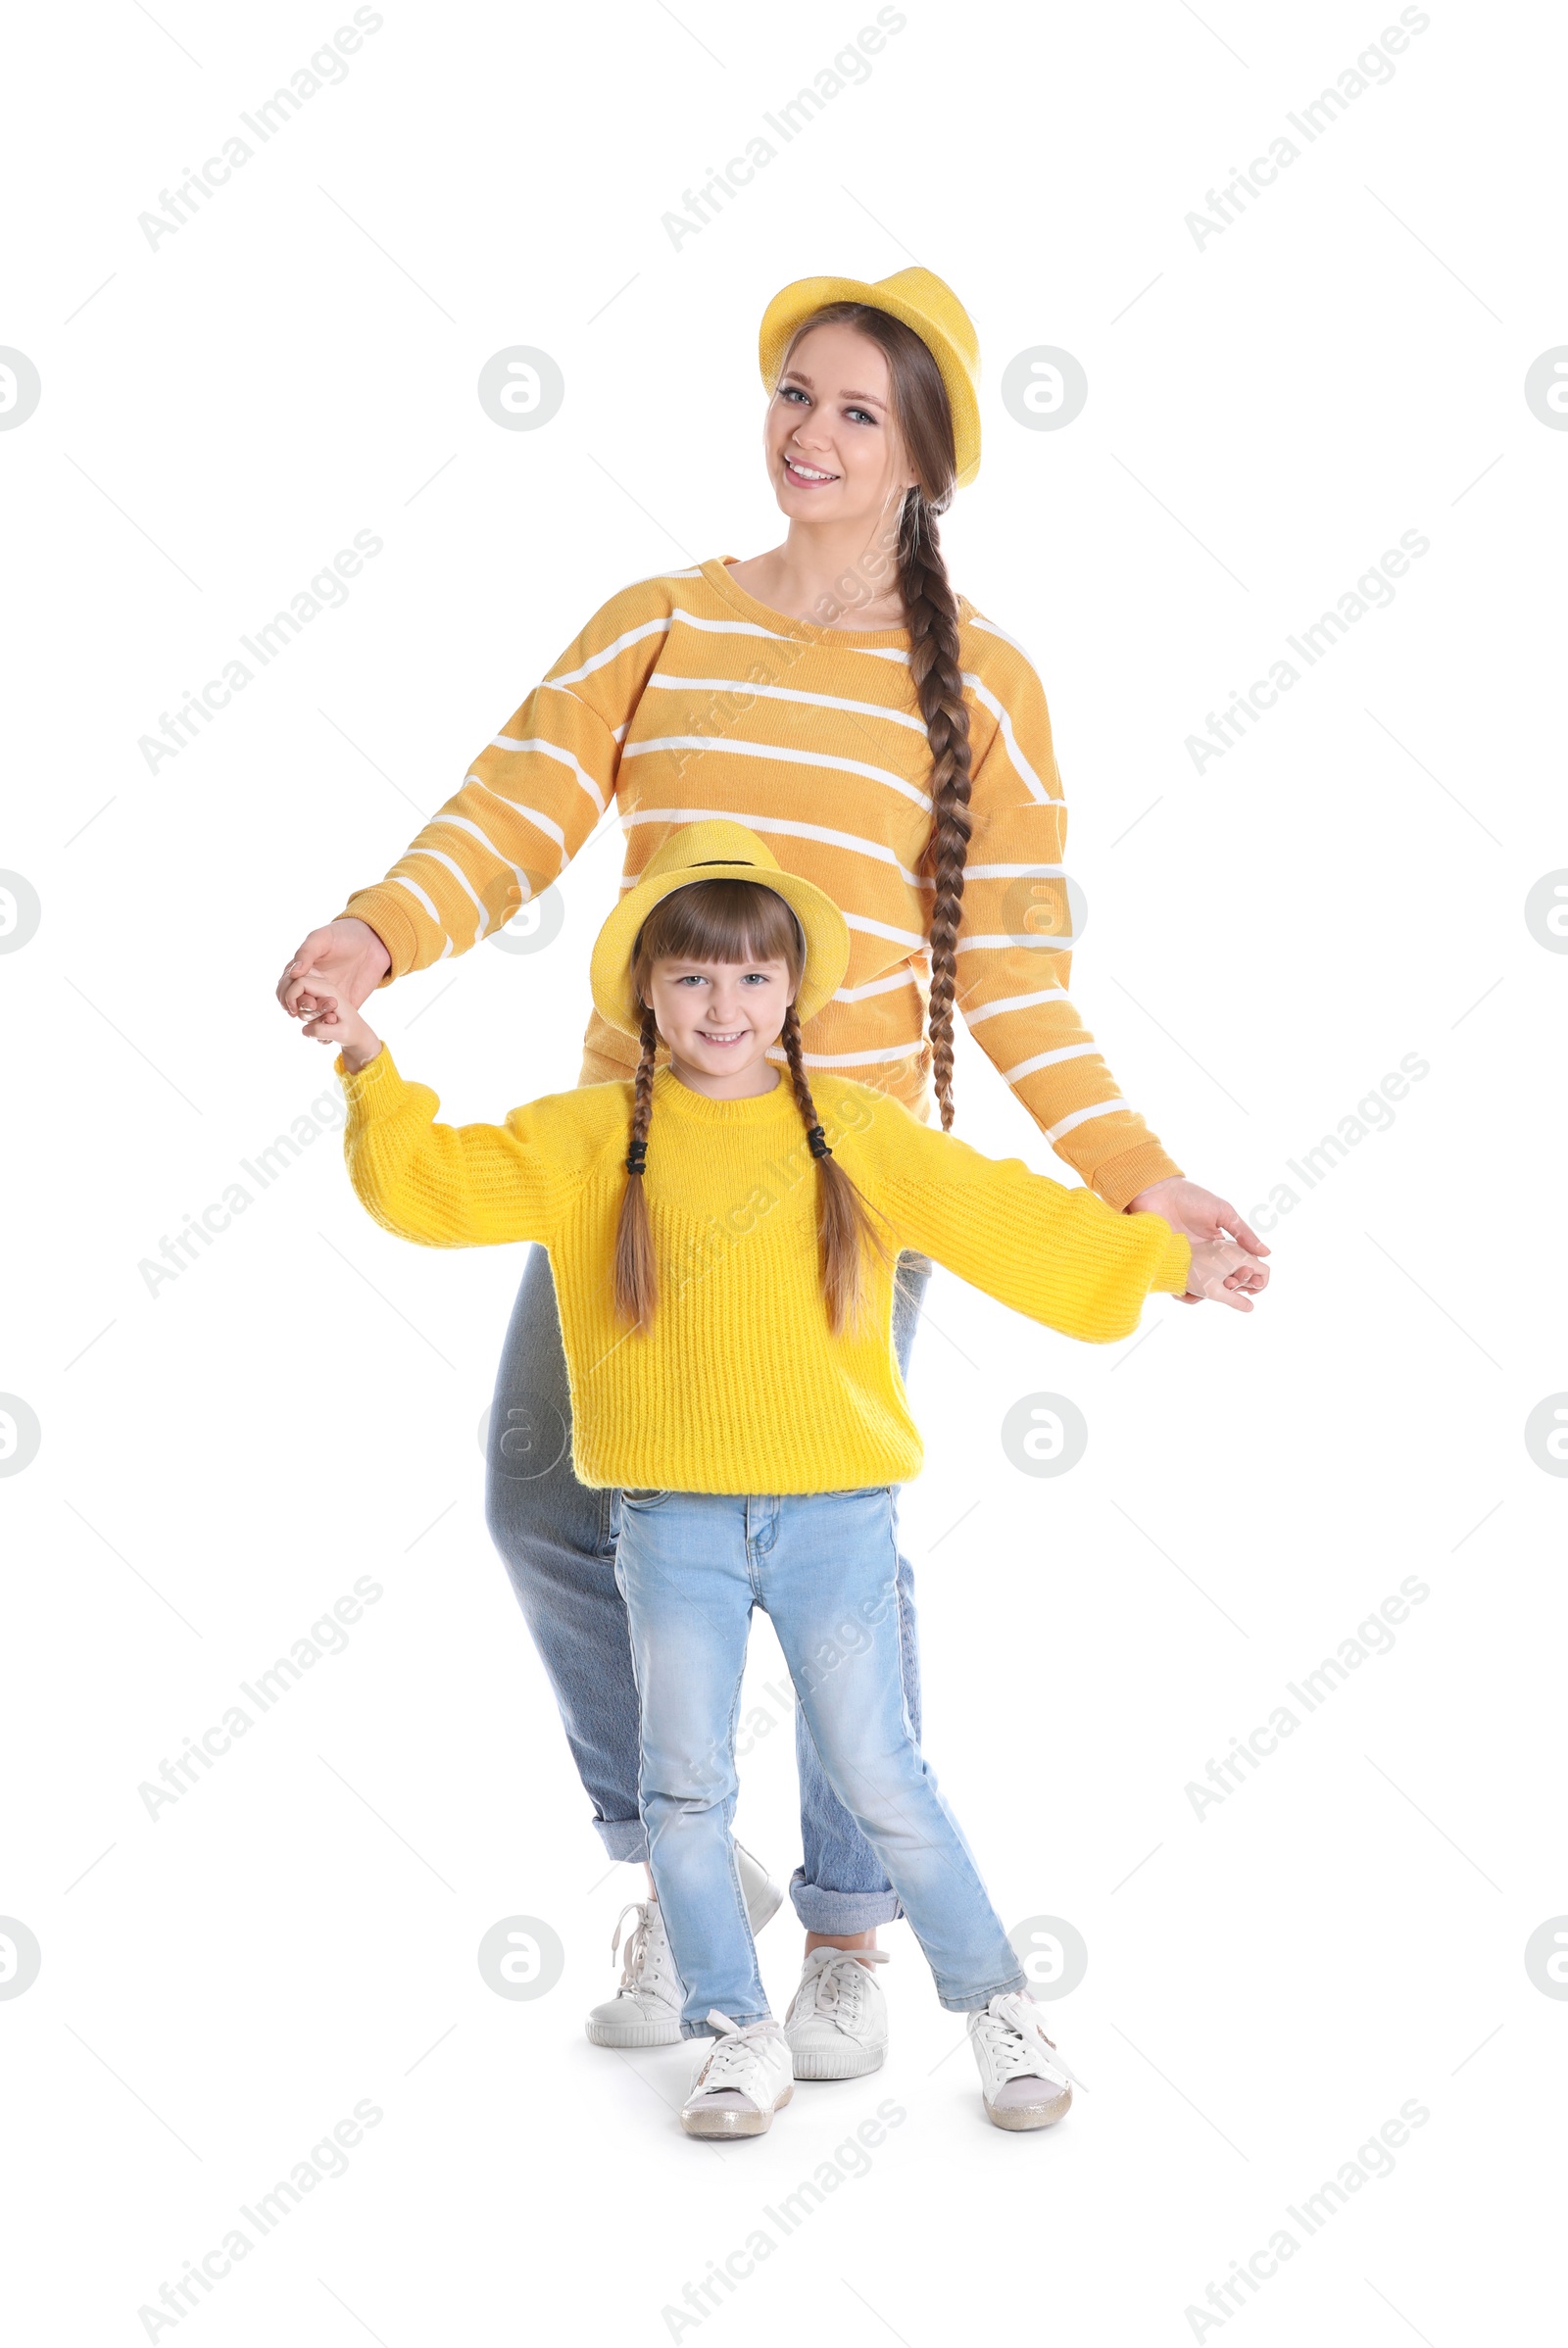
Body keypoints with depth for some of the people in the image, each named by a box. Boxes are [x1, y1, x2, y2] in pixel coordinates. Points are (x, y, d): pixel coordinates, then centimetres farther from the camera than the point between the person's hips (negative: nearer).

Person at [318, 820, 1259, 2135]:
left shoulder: (856, 1133, 5)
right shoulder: (589, 1143, 3)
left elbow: (1006, 1220, 10)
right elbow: (435, 1186, -3)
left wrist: (1162, 1261, 12)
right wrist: (374, 1075, -16)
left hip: (834, 1516, -1)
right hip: (672, 1523, 1)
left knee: (879, 1778, 2)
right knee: (686, 1787, 5)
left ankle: (997, 2004, 17)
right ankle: (741, 2037, 18)